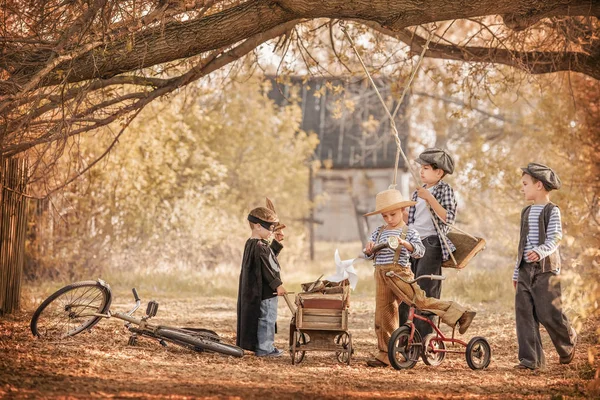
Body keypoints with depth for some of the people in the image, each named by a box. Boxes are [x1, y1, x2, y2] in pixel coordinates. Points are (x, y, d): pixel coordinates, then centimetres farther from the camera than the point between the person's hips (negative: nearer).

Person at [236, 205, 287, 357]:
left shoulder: (251, 244, 13)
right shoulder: (259, 247, -20)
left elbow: (269, 256, 25)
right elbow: (265, 268, -22)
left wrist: (277, 242, 17)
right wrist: (277, 284, -19)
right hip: (265, 292, -11)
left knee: (267, 319, 17)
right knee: (266, 319, -4)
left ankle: (263, 346, 24)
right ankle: (265, 348, 0)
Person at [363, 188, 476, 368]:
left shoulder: (409, 233, -1)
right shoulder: (378, 232, 15)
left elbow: (420, 251, -15)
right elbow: (370, 255, 16)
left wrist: (405, 244, -33)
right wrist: (369, 249, -7)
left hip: (400, 272, -5)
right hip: (381, 274, 5)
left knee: (420, 300, -20)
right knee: (383, 314, 5)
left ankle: (458, 314, -10)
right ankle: (385, 354, 12)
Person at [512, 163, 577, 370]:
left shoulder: (552, 211, -5)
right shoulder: (526, 212, 17)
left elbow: (555, 238, -18)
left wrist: (541, 251, -38)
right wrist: (517, 272, 22)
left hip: (545, 269, -7)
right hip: (526, 269, 7)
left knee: (548, 312, -8)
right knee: (524, 313, -2)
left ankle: (568, 343, 20)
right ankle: (531, 359, 0)